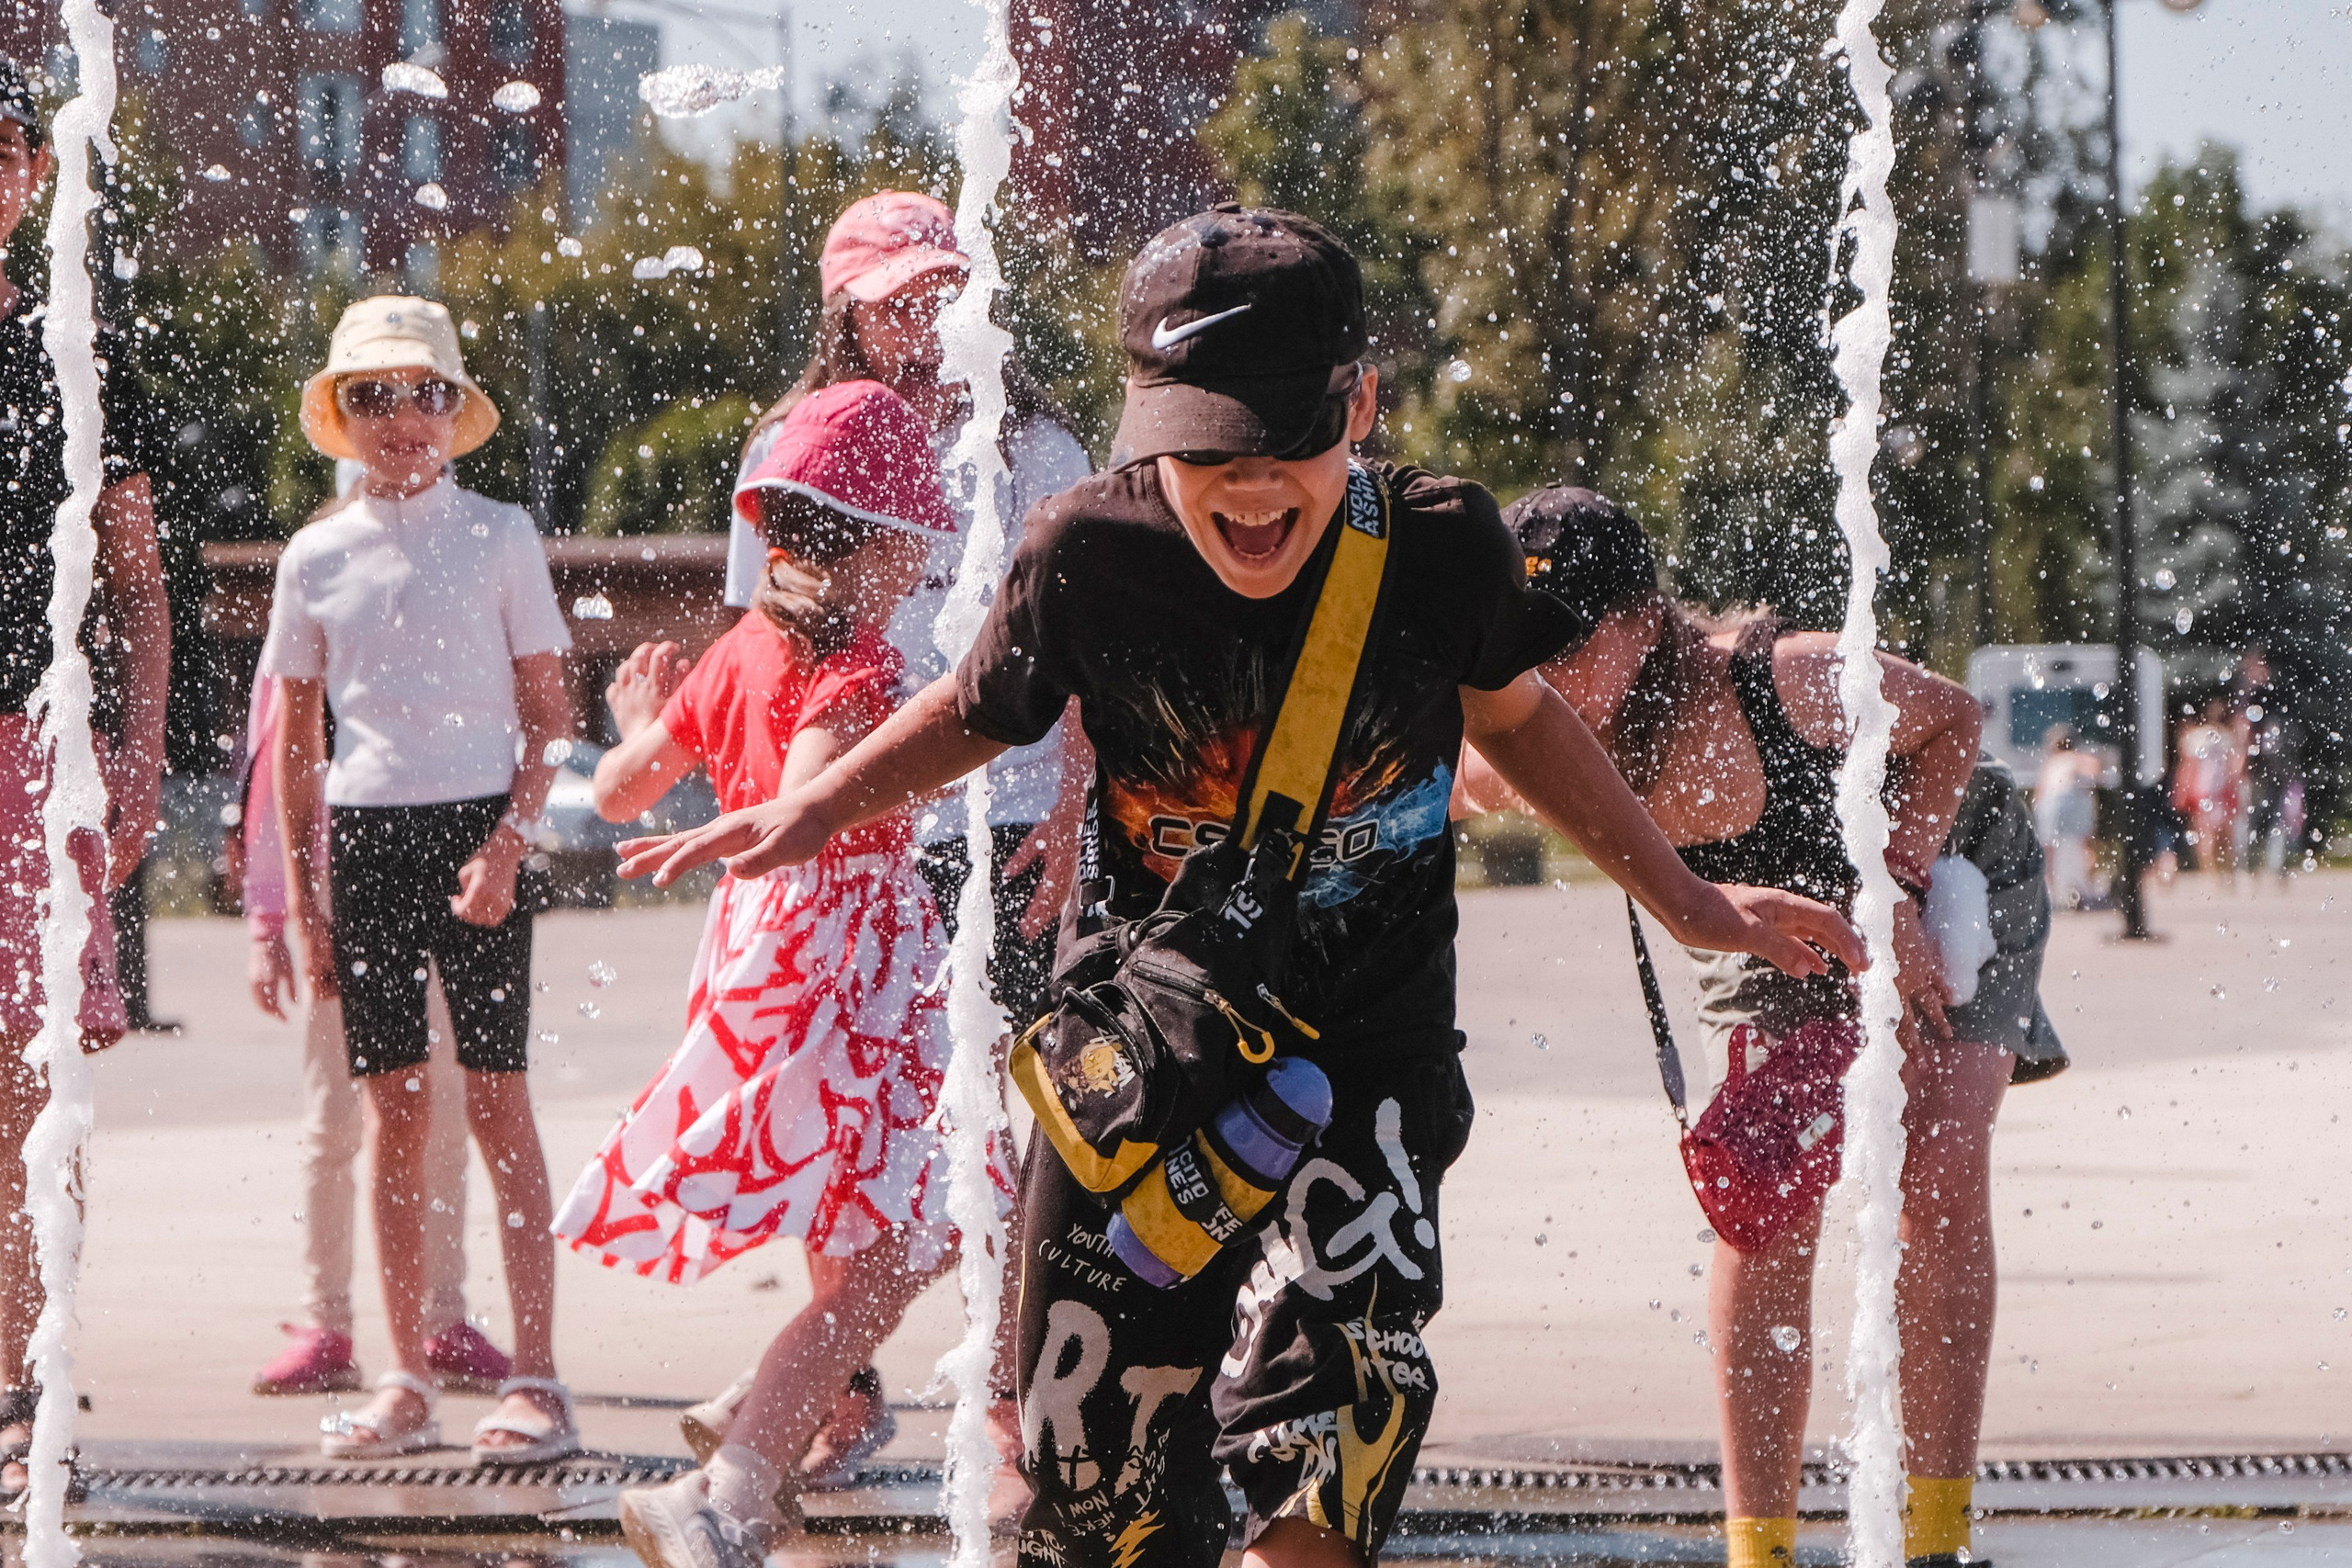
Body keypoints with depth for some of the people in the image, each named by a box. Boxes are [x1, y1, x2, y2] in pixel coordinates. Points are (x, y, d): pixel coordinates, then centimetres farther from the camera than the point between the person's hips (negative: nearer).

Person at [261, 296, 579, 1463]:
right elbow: (296, 739, 12)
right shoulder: (317, 555, 7)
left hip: (474, 828, -3)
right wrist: (301, 897, 8)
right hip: (362, 832, 3)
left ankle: (533, 1379, -2)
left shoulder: (498, 536, 0)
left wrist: (507, 844, -12)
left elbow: (548, 713, 0)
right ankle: (405, 1384, 9)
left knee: (495, 1101, -4)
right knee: (393, 1109, 5)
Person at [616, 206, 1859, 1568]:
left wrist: (1684, 897, 15)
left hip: (1370, 1060, -1)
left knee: (1331, 1415, -28)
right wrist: (814, 809, -2)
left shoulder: (1442, 547, -12)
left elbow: (1513, 714, 11)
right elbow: (979, 713, 10)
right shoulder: (1090, 553, -13)